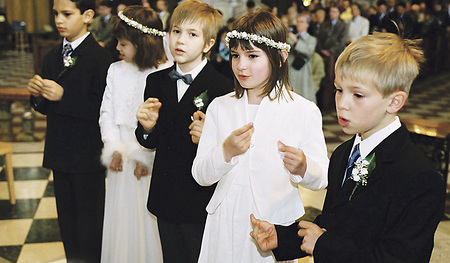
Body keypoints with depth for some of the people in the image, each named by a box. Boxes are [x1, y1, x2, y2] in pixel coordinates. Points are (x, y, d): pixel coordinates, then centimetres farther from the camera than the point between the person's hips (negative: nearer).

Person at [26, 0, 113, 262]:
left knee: (89, 224, 6)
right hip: (60, 153, 7)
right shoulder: (52, 58, 10)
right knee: (67, 222, 19)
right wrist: (38, 95, -7)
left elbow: (102, 109, -22)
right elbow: (46, 108, 14)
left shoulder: (100, 58, -14)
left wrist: (64, 96, -25)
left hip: (88, 156, -7)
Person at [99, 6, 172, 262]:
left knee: (150, 221, 6)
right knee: (121, 218, 13)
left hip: (153, 161, -4)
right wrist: (114, 149, -4)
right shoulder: (116, 70, 6)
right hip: (121, 158, 5)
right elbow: (107, 113, 8)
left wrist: (146, 157, -15)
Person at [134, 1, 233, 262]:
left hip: (202, 204, -5)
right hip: (165, 200, 5)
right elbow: (153, 142, 10)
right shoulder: (156, 81, 5)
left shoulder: (223, 88, -14)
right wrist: (147, 128, -11)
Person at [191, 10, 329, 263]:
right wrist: (225, 152, -19)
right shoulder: (220, 107, 2)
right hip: (226, 224, 2)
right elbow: (200, 175, 0)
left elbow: (323, 178, -7)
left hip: (277, 224, -2)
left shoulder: (304, 111, -6)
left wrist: (303, 167, -28)